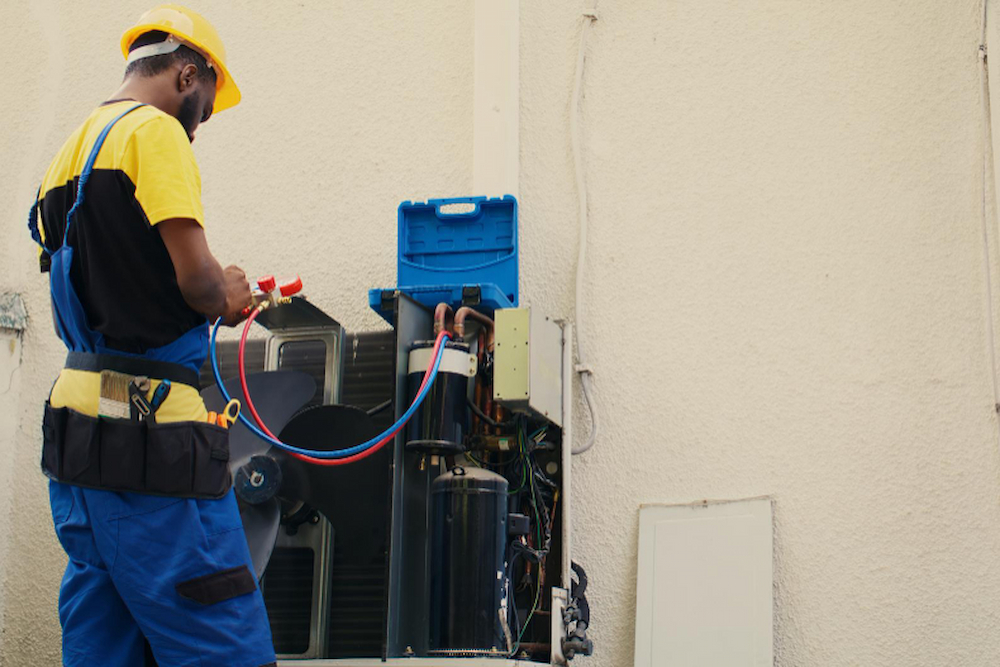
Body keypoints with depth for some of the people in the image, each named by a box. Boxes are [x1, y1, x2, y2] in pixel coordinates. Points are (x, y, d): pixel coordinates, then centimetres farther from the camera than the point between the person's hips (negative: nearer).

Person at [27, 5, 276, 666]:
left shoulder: (69, 155, 20)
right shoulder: (156, 131, -7)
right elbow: (196, 276, -16)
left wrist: (210, 304, 17)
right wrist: (223, 295, 6)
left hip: (77, 420, 9)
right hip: (147, 426, -9)